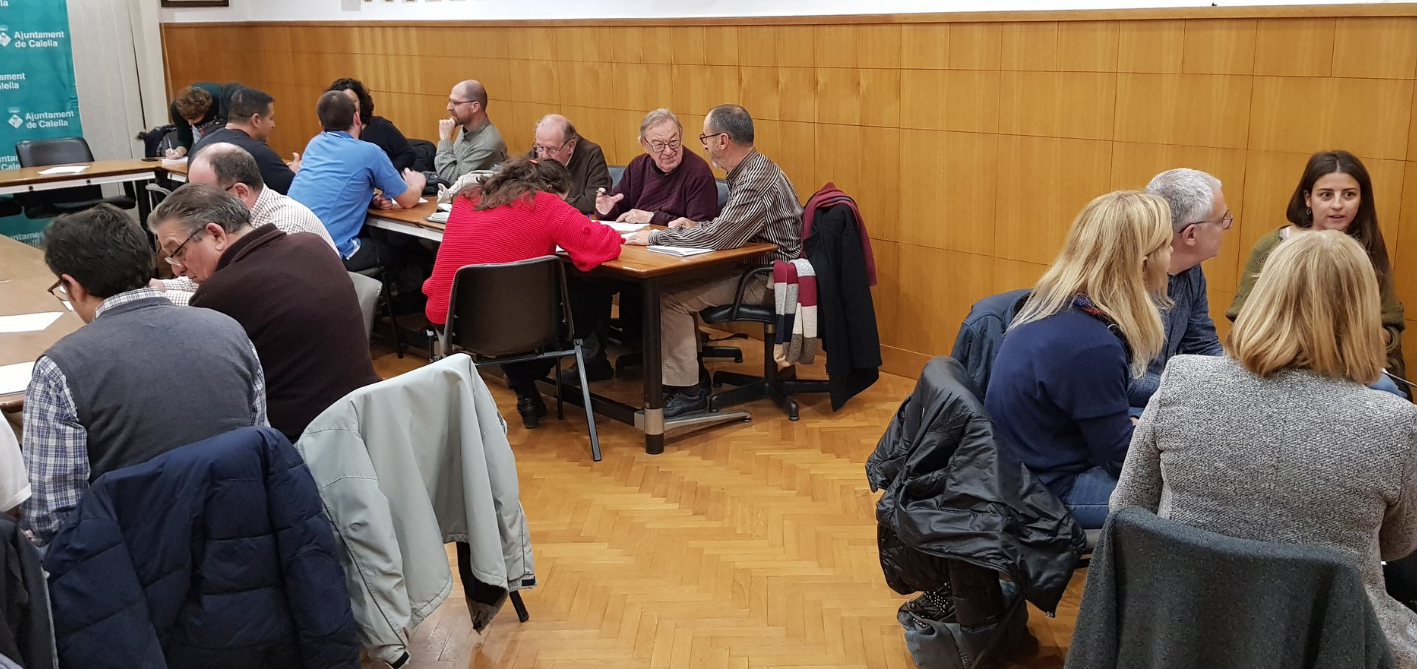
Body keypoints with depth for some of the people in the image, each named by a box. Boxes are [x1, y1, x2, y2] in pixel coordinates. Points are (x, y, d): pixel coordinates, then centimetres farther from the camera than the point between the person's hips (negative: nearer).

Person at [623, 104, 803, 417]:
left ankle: (687, 391, -5)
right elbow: (729, 228, 23)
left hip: (768, 278, -10)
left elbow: (719, 237, -29)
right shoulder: (750, 169, 10)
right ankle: (682, 370, 12)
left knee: (670, 298, -13)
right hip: (753, 265, 10)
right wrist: (696, 226, 4)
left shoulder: (758, 180, -23)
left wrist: (656, 237, -19)